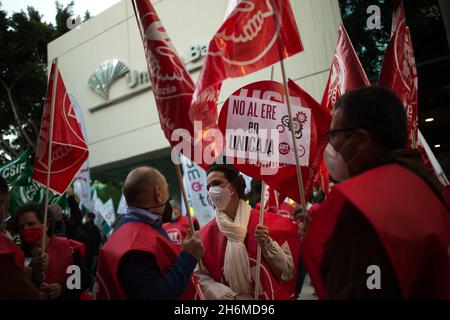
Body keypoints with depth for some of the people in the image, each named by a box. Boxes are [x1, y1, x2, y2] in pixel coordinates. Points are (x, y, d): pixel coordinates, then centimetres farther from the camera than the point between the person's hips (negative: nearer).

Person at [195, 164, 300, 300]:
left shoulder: (267, 222, -6)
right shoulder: (207, 233, -1)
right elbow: (200, 276, -2)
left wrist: (267, 244, -17)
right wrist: (230, 296, -13)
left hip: (271, 296, 0)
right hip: (227, 297, 1)